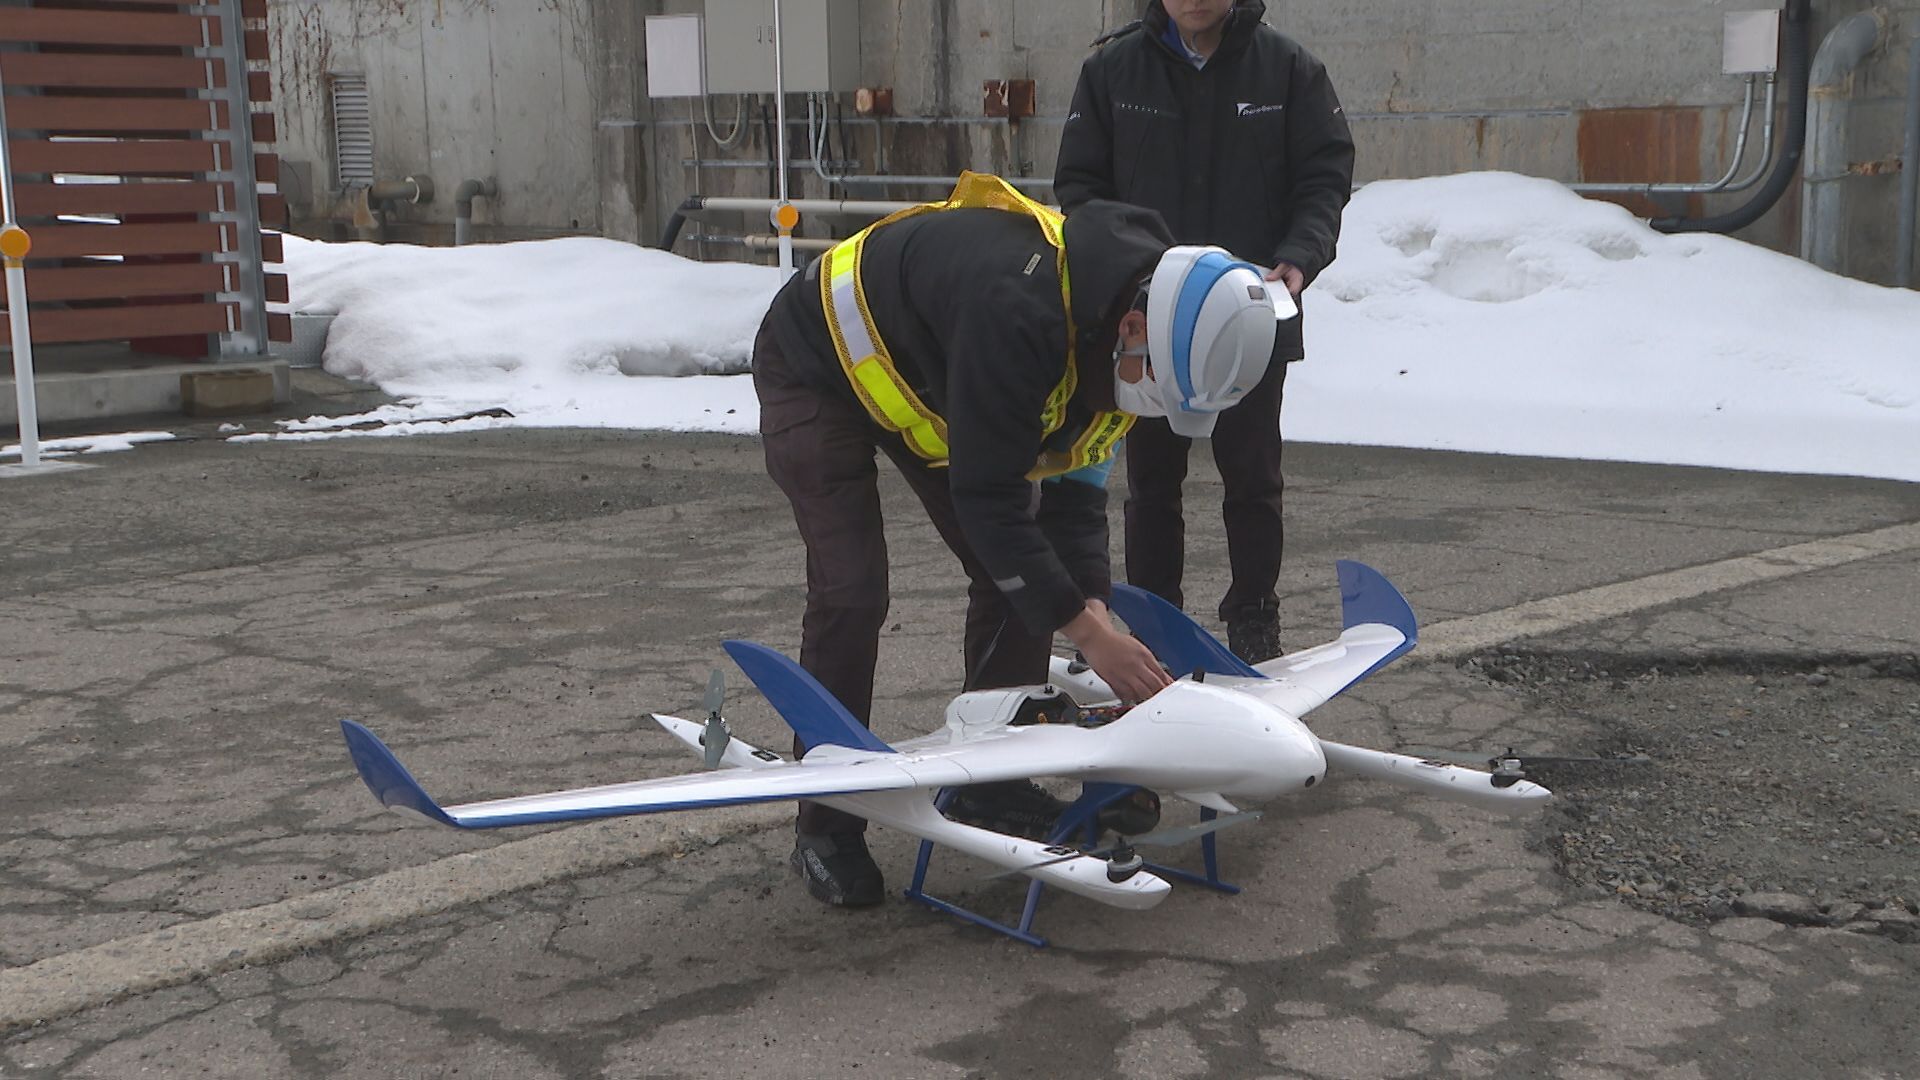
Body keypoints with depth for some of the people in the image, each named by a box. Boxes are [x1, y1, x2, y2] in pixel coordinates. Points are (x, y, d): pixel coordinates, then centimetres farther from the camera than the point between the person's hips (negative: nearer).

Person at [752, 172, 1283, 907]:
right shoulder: (1017, 310, -42)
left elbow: (1075, 474, -5)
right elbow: (986, 492, -37)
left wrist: (1092, 602, -16)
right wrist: (1084, 628, -32)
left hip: (924, 373, 8)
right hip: (814, 369, -8)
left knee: (1017, 570, 1)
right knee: (851, 591, -17)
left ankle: (990, 780, 14)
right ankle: (825, 826, -2)